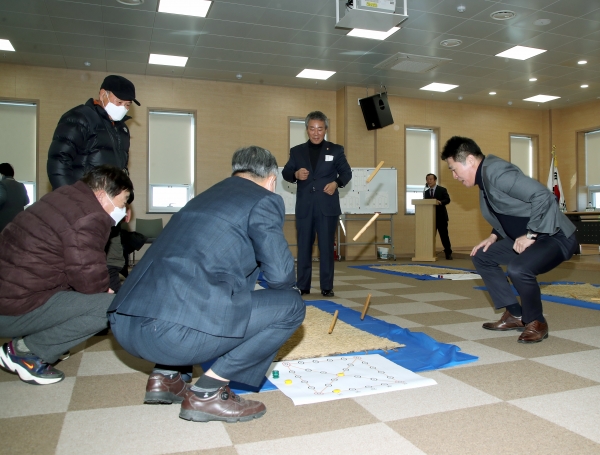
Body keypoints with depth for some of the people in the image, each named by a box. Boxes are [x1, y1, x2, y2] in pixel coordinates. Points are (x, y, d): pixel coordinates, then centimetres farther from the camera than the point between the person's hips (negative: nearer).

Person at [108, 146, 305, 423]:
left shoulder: (204, 197, 27)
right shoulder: (264, 200, 4)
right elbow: (280, 274, -3)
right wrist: (288, 288, 22)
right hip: (175, 332, -9)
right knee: (290, 305, 5)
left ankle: (164, 376, 21)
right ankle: (207, 393, 5)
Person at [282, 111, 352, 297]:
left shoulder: (336, 150, 7)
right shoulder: (296, 151, 10)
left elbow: (346, 172, 7)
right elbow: (285, 173, 9)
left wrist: (337, 182, -12)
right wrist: (295, 174, -14)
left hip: (327, 206, -1)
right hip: (304, 207, 2)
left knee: (326, 247, 2)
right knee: (304, 246, 6)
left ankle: (327, 287, 9)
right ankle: (303, 286, 14)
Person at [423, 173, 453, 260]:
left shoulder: (442, 190, 2)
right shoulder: (426, 192, 14)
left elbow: (447, 200, -11)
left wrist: (440, 202, -28)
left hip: (441, 217, -3)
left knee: (444, 236, -1)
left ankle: (448, 253, 8)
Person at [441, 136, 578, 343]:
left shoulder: (496, 171, -24)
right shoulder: (484, 178, 7)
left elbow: (544, 196, -32)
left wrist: (530, 235, -26)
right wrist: (493, 237, 7)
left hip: (555, 236, -10)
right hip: (527, 237, 11)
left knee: (518, 269, -34)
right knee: (482, 257, 14)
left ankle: (536, 323, -4)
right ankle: (515, 315, 17)